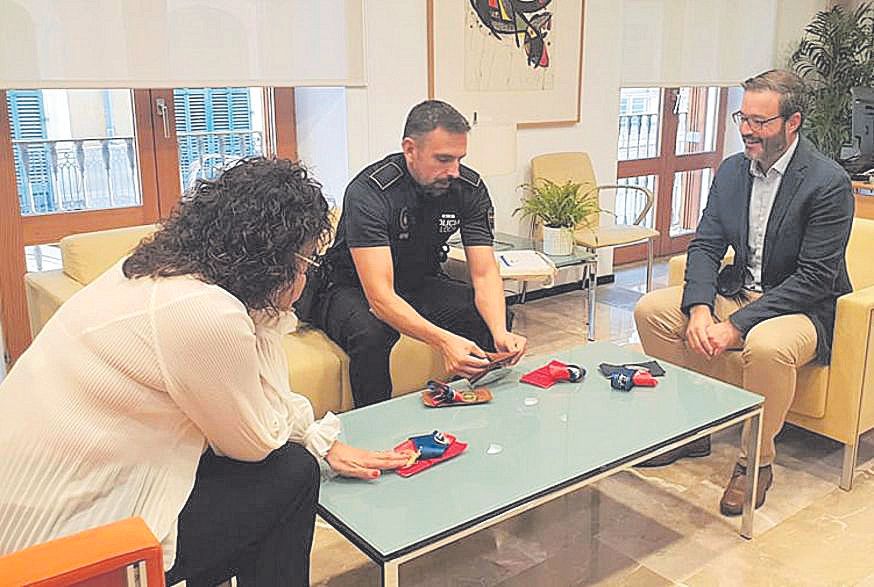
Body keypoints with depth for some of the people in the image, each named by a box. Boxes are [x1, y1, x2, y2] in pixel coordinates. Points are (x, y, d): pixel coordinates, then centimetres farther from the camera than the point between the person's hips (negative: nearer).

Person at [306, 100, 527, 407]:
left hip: (421, 284, 5)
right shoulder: (369, 191, -30)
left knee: (498, 319, -17)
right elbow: (380, 296, -38)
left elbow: (485, 272, -15)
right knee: (370, 335, -37)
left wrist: (501, 333, -36)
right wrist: (444, 341, -53)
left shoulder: (470, 188, -14)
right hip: (354, 288, -4)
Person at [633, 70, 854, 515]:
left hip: (803, 309, -6)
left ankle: (757, 461, -12)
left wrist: (736, 325, -26)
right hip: (737, 293, 7)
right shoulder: (731, 170, 3)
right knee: (651, 309, -10)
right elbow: (705, 245, 2)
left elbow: (815, 277, -21)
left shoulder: (828, 182, -17)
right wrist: (699, 309, -18)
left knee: (765, 345, -39)